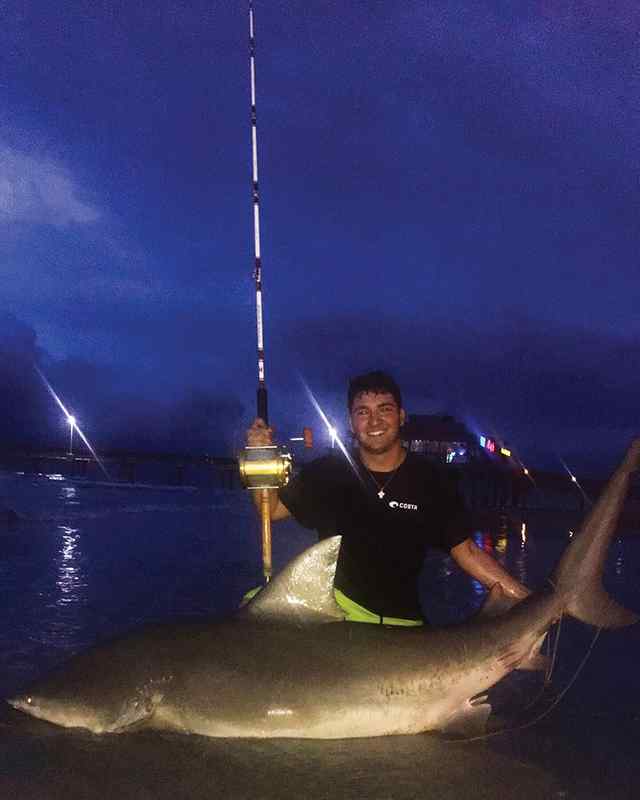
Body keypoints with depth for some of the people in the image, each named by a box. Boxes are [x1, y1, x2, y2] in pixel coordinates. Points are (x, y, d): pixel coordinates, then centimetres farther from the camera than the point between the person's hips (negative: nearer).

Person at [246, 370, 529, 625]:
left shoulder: (433, 480, -5)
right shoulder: (328, 470, -3)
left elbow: (466, 551, -2)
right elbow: (273, 509, 4)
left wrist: (526, 600, -10)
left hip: (399, 622, 0)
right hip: (329, 602, 1)